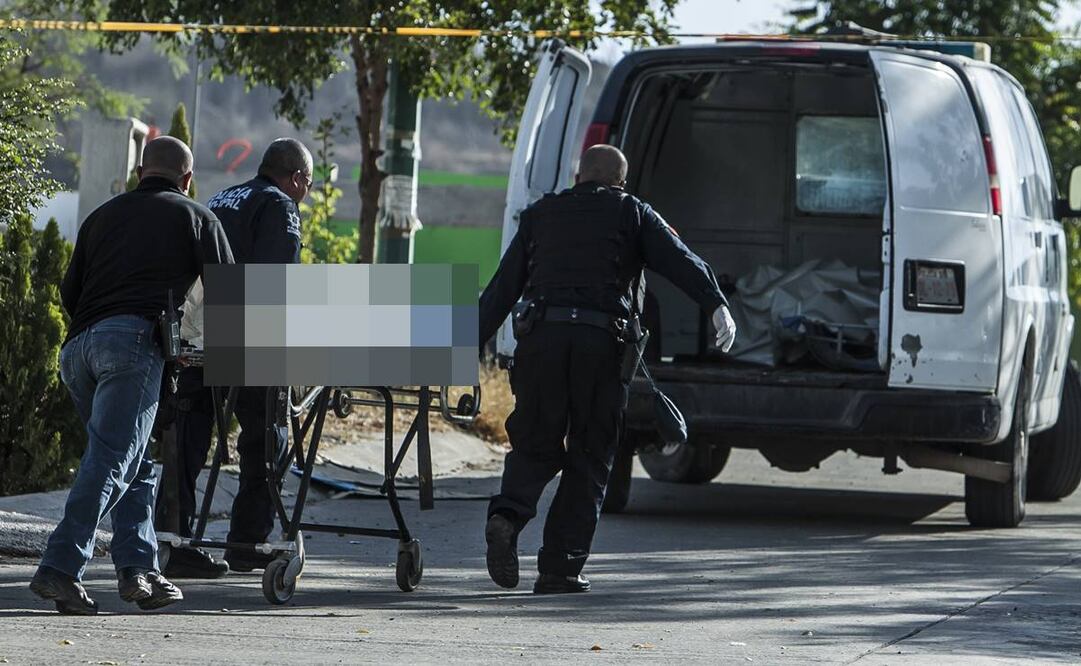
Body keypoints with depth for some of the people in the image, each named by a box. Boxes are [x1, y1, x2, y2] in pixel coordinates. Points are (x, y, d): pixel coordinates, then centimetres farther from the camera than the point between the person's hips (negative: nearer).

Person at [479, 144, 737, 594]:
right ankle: (560, 567, 1)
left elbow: (501, 289, 20)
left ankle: (508, 514, -18)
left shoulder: (540, 214, 23)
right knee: (589, 459, 6)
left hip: (541, 337, 2)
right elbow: (679, 261, 0)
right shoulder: (632, 214, 17)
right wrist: (716, 305, -11)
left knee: (536, 444, 12)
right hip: (602, 341, -2)